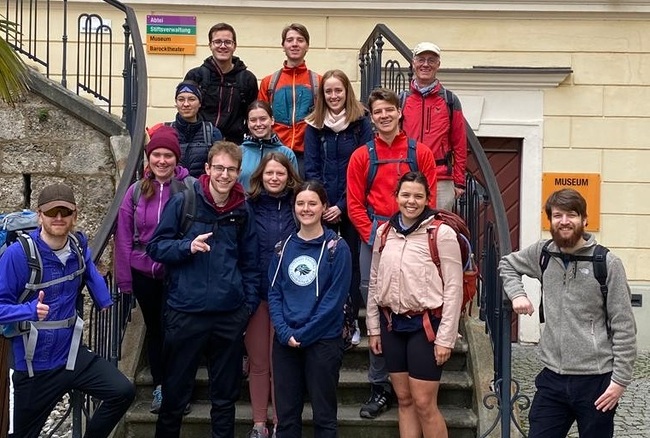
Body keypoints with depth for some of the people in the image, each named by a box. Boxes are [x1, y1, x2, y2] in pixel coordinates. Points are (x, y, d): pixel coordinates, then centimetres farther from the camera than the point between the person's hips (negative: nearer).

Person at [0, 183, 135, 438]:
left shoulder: (78, 246, -1)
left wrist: (104, 301, 14)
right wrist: (31, 310, -36)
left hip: (72, 354, 4)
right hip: (33, 364, -4)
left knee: (123, 392, -8)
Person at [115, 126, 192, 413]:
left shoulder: (189, 189, -10)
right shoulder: (136, 191, 0)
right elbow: (124, 238, 2)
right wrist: (124, 279, 1)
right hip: (144, 274, 3)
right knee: (154, 329, 16)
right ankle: (160, 386, 32)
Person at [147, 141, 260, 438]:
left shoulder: (242, 210, 5)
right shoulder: (182, 202, -5)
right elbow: (155, 247, -2)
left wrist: (249, 303, 6)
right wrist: (188, 246, -19)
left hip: (230, 315, 3)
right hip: (185, 312, -2)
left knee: (226, 394, 15)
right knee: (175, 393, 10)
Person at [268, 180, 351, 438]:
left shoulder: (337, 248, -5)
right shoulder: (284, 247, 7)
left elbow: (335, 298, -11)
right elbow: (274, 292, 5)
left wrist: (303, 334, -14)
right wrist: (284, 332, -10)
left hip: (323, 341, -4)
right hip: (285, 341, 4)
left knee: (324, 416, 6)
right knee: (286, 414, 11)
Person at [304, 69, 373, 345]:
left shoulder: (361, 123, -2)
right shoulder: (314, 126, 6)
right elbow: (311, 169, 3)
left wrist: (342, 206, -12)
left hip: (351, 207, -2)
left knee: (352, 262, 5)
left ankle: (351, 322, 15)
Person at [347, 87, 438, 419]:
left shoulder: (420, 153, 6)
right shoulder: (362, 156, 7)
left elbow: (429, 199, 3)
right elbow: (355, 205, 4)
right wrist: (373, 237, -8)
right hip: (374, 239, 0)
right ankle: (380, 387, 13)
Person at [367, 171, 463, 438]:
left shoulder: (442, 233, -10)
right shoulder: (384, 232, 6)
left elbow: (453, 288, -10)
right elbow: (374, 284, 12)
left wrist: (445, 337, -12)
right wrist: (373, 329, 11)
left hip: (426, 324, -5)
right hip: (392, 324, 5)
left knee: (424, 404, -3)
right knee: (404, 399, 12)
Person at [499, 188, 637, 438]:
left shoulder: (607, 263, -8)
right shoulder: (543, 253, 3)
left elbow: (624, 327, -7)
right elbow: (507, 265, 22)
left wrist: (621, 379, -10)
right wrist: (517, 293, 3)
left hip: (595, 379, -3)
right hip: (552, 378, 3)